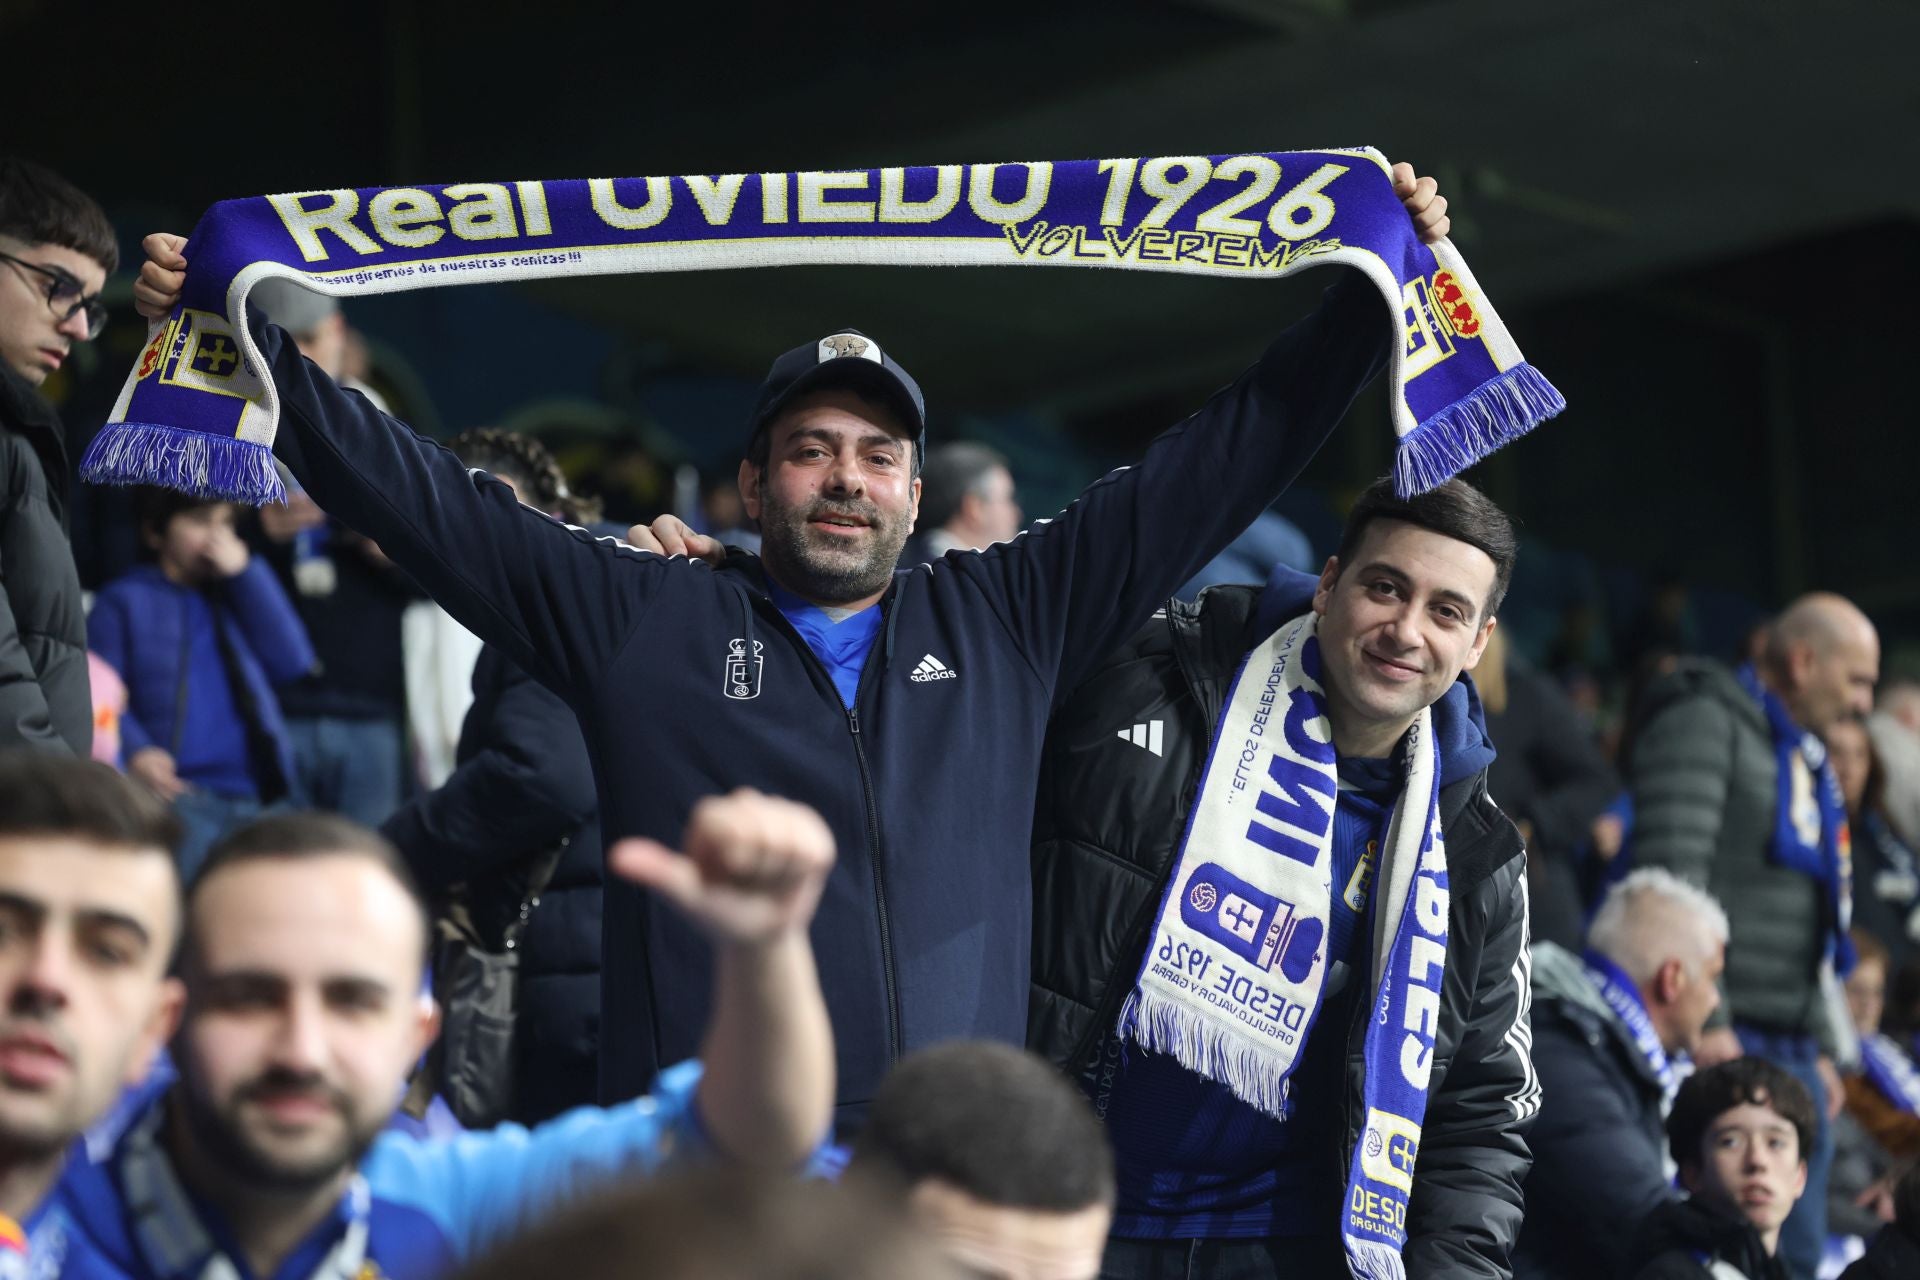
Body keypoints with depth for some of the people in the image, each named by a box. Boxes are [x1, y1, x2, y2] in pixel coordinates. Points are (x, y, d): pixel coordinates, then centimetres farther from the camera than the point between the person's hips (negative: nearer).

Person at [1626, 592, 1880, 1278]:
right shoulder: (1705, 720, -7)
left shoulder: (1806, 760, 23)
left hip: (1791, 1048, 9)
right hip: (1720, 1039, -9)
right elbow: (1673, 871, -18)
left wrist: (1820, 1045, 22)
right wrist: (1705, 1017, -22)